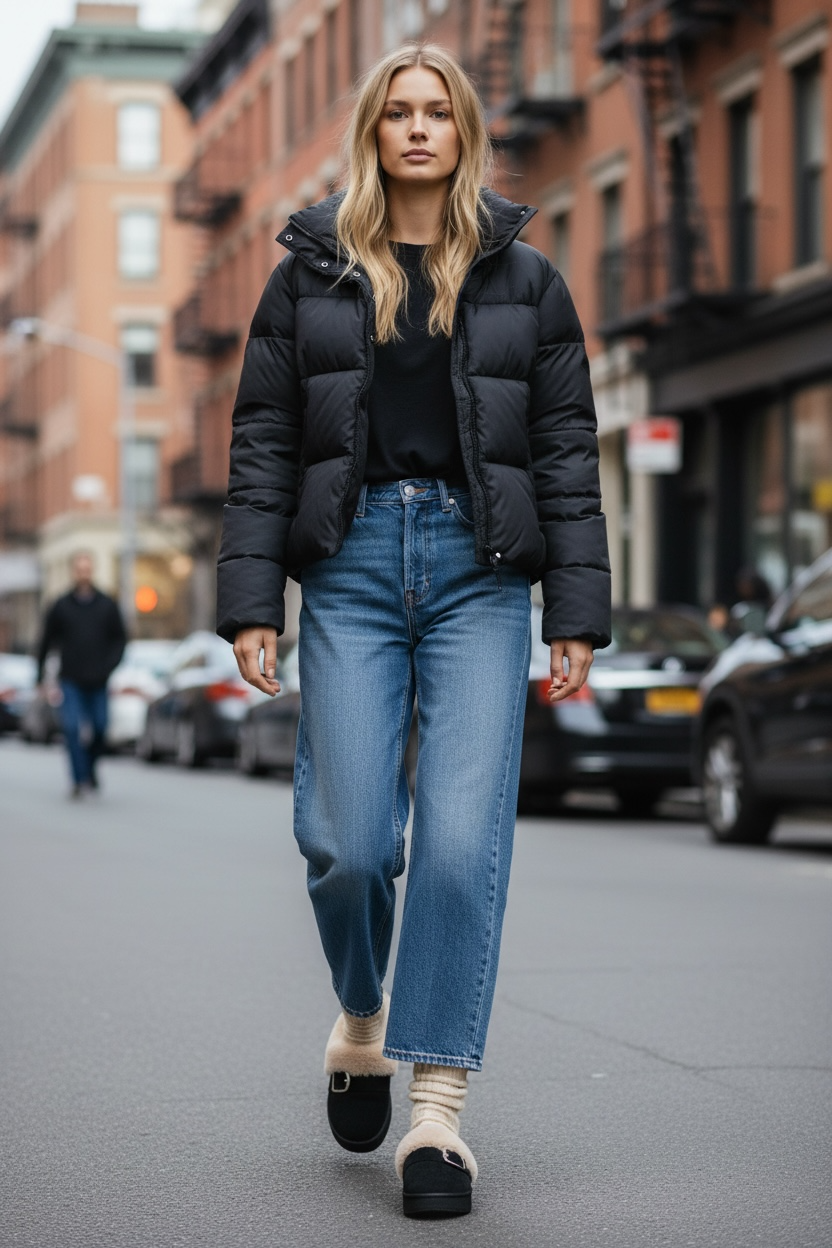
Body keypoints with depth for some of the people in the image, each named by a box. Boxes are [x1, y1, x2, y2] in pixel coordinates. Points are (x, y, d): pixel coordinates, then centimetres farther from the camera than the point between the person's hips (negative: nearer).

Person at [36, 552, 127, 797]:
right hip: (71, 681, -1)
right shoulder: (61, 606, 3)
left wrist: (109, 665, -7)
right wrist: (40, 674, 10)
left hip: (98, 682, 1)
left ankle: (90, 766, 28)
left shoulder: (107, 606, 6)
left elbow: (120, 639, 9)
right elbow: (47, 640, 9)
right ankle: (80, 779, -12)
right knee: (72, 727, -13)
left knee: (99, 728, 2)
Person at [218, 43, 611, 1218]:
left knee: (463, 836, -11)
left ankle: (437, 1111, -6)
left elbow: (567, 452, 7)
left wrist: (578, 615, 0)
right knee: (346, 842, -6)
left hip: (479, 571, 0)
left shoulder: (522, 278, 10)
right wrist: (251, 602, -1)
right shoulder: (311, 272, 10)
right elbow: (262, 446, 8)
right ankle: (362, 1024, 25)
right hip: (351, 566, 0)